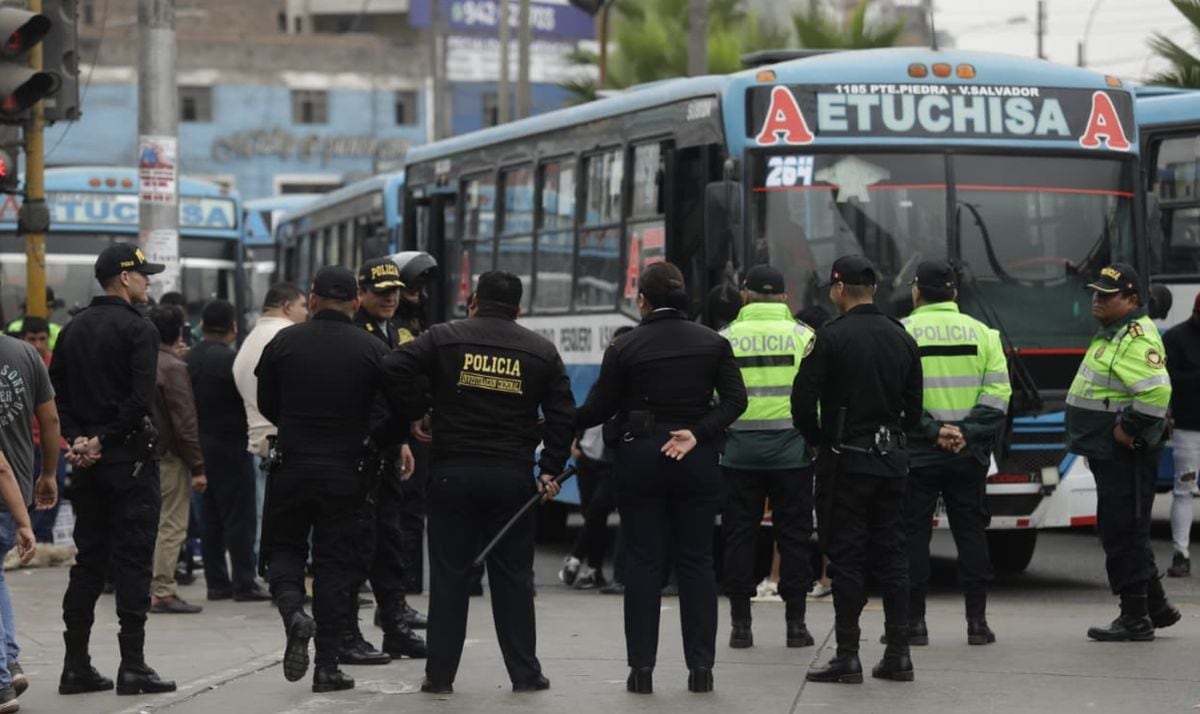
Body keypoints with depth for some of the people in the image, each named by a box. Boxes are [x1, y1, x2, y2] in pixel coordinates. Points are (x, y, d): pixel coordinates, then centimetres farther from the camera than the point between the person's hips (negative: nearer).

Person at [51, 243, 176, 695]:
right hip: (130, 457, -7)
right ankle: (132, 666, -5)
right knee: (133, 560, -4)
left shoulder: (73, 330, 12)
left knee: (88, 561, 11)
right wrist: (103, 441, -11)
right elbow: (140, 400, -20)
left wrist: (78, 439, -1)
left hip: (87, 460, 7)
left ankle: (76, 665, 10)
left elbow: (57, 392, 9)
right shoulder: (137, 330, -10)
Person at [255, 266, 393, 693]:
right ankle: (327, 666, 6)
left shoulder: (284, 342, -3)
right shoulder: (373, 350, -5)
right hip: (346, 473, 0)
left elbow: (267, 406, 7)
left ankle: (293, 612, -14)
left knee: (283, 549, 16)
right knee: (335, 562, 7)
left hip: (291, 466, 0)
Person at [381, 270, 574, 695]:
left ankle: (440, 674, 5)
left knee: (449, 575, 4)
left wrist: (416, 414, 2)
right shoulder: (541, 350, 7)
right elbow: (563, 415, 4)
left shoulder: (444, 338, 1)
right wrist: (551, 470, 6)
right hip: (513, 476, 1)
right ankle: (524, 673, 10)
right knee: (513, 575, 8)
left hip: (453, 472, -1)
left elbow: (395, 369, -11)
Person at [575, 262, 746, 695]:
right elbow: (735, 399, -5)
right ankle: (700, 667, 4)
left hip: (640, 458, -1)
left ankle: (642, 667, 2)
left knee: (643, 562, 3)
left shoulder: (625, 348, -5)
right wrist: (698, 434, -9)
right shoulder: (712, 343, 2)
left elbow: (600, 408, -1)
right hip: (697, 461, 1)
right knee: (696, 561, 6)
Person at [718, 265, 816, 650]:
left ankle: (740, 624, 5)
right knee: (793, 535, 6)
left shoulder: (726, 339, 1)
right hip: (792, 451, 0)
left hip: (739, 452, 0)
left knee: (740, 535, 6)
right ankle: (795, 621, 6)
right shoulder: (804, 337, -1)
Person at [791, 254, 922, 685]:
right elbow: (914, 407, 12)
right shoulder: (902, 340, 9)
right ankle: (898, 654, 9)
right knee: (892, 556, 9)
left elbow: (803, 399, -14)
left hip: (845, 460, -6)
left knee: (847, 558, -3)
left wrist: (816, 439, 3)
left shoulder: (833, 338, -11)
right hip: (891, 460, 6)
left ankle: (848, 657, -3)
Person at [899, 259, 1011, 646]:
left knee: (913, 534, 3)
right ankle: (977, 621, 7)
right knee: (971, 533, 8)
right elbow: (997, 393, -1)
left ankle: (913, 622, 2)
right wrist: (968, 433, -7)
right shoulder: (981, 332, 6)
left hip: (916, 453, -3)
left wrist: (932, 430, -13)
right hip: (968, 455, 3)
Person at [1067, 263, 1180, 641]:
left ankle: (1136, 620, 1)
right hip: (1108, 452, 11)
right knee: (1118, 531, 17)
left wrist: (1127, 430, -23)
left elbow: (1156, 391, -31)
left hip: (1125, 453, -11)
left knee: (1124, 533, -5)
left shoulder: (1137, 339, -18)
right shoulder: (1113, 333, 16)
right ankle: (1156, 607, 25)